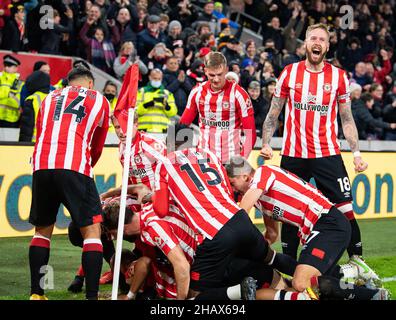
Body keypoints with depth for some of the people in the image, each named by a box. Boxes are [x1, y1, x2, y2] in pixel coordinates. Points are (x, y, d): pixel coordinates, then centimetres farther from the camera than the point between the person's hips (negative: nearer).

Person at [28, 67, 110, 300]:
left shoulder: (50, 98, 28)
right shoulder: (100, 101, 20)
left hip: (42, 166, 4)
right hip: (74, 167, -3)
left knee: (42, 230, 18)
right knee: (92, 229, 2)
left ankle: (36, 294, 17)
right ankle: (92, 296, -8)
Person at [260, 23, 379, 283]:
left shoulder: (339, 76, 3)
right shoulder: (289, 73, 2)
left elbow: (347, 118, 9)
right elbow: (273, 113, 9)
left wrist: (356, 152, 1)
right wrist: (266, 144, -3)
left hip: (328, 154, 0)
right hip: (293, 155, 0)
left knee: (345, 209, -5)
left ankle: (357, 259, 8)